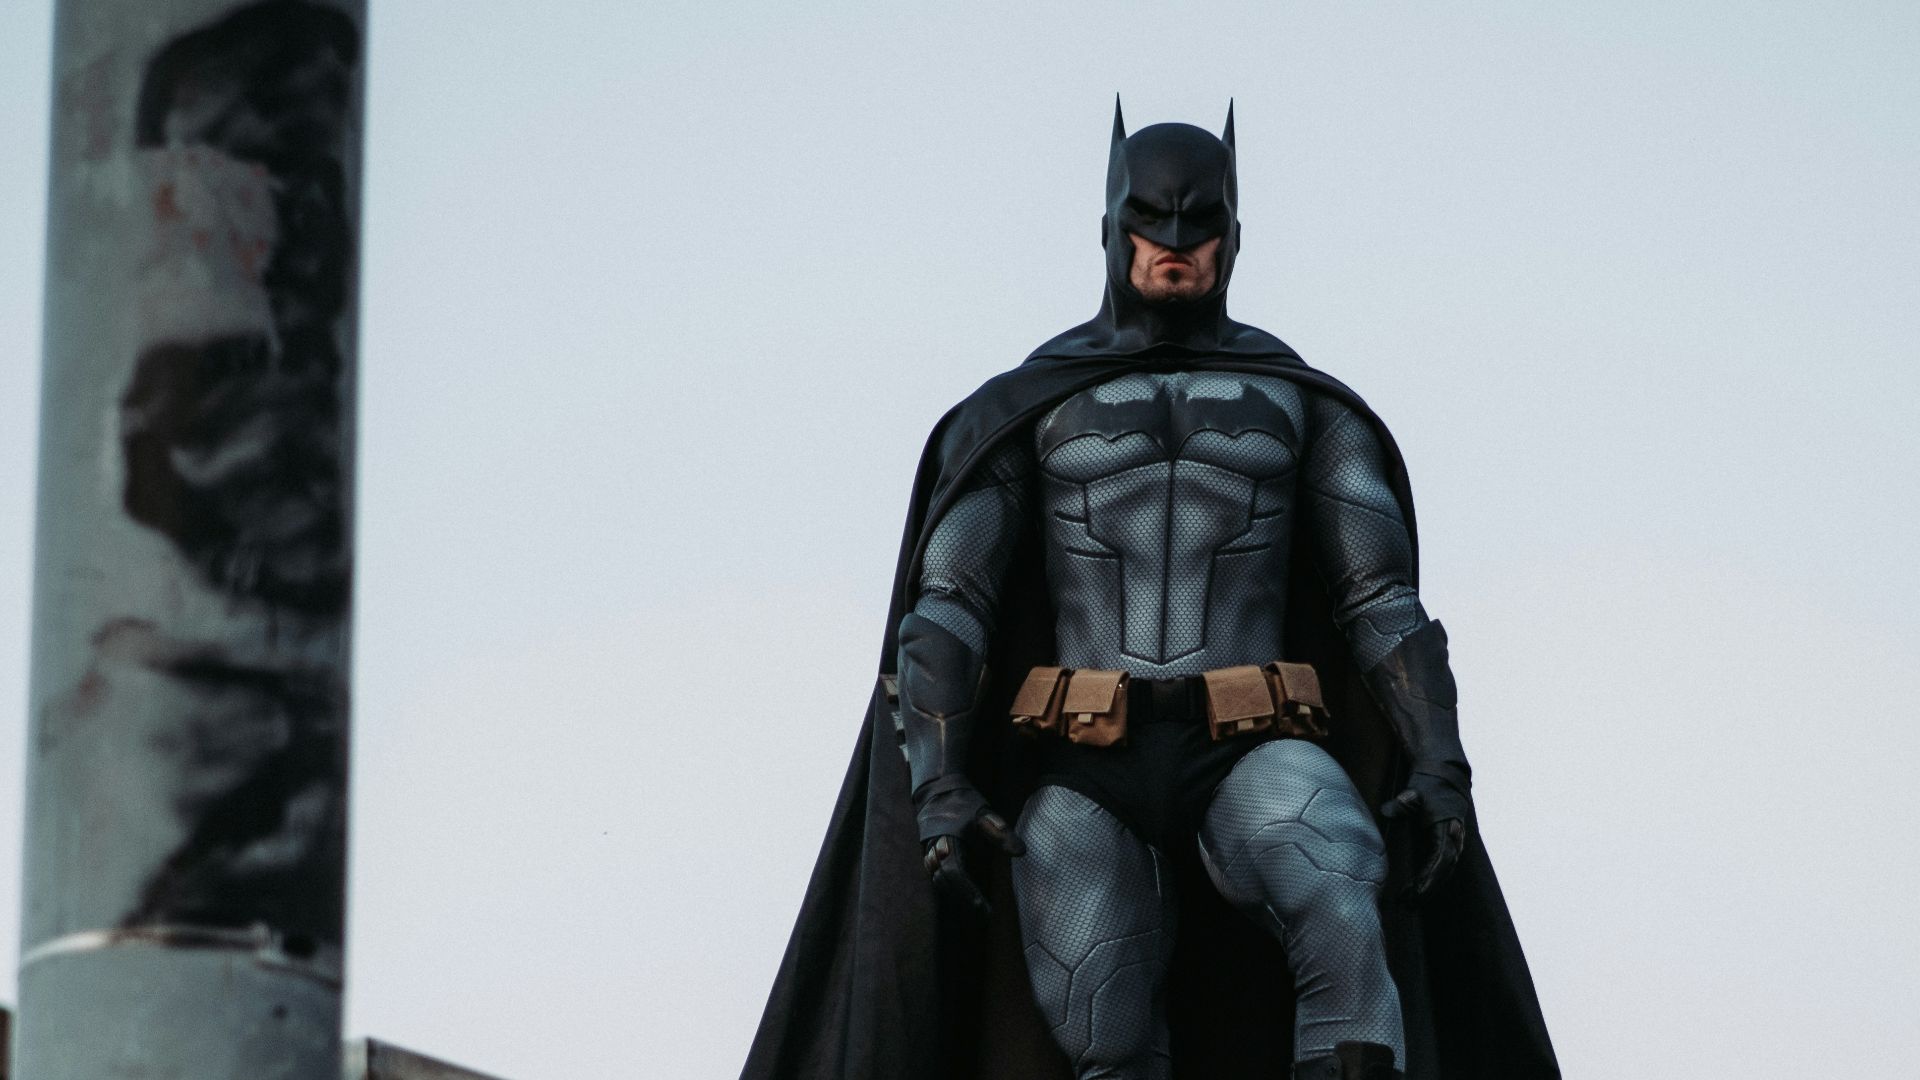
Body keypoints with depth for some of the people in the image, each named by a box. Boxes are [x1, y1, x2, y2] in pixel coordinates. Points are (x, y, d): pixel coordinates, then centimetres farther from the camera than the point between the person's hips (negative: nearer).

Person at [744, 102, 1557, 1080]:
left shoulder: (1304, 406, 16)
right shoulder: (1026, 408, 14)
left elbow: (1385, 602, 7)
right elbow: (944, 606, 4)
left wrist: (1441, 771, -10)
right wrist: (936, 786, -13)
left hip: (1250, 759, 0)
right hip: (1084, 779, 0)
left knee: (1347, 910, -34)